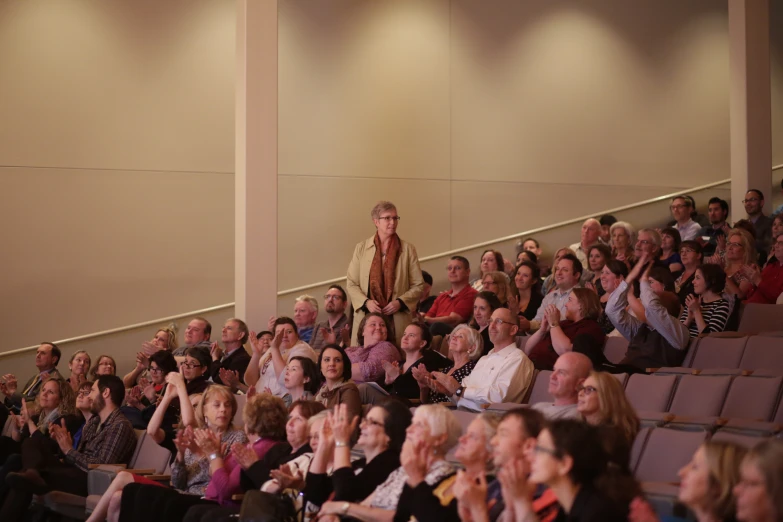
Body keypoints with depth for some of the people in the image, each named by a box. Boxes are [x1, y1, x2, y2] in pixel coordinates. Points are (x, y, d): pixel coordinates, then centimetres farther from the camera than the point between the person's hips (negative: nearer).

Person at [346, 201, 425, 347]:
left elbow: (418, 285, 6)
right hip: (366, 319, 1)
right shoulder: (362, 248, 9)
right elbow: (352, 284, 8)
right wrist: (366, 302, -10)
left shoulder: (407, 249, 6)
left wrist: (400, 302, -10)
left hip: (398, 321, 0)